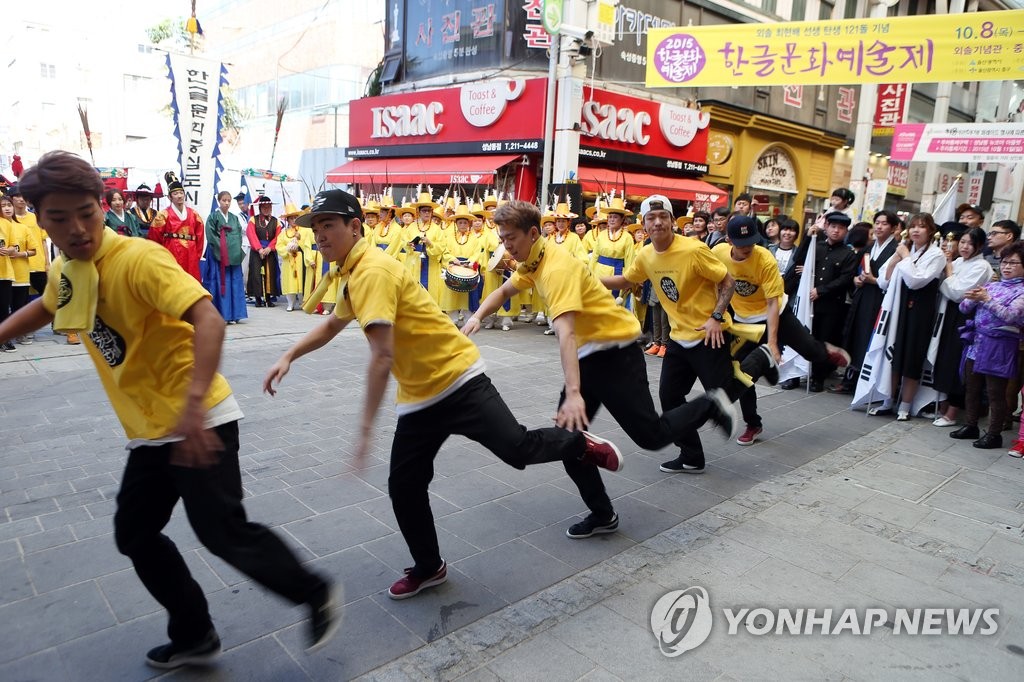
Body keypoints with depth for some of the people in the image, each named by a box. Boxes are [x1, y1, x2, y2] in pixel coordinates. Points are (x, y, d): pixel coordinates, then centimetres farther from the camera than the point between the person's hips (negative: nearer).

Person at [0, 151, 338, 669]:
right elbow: (46, 307, 32)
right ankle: (194, 637, 33)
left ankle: (316, 596, 14)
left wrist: (192, 405, -42)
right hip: (148, 432, 9)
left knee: (224, 533, -9)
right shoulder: (64, 269, 7)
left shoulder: (138, 258, -19)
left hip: (197, 423, -9)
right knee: (134, 534, 15)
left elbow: (208, 320, -32)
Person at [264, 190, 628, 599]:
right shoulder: (349, 275, 13)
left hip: (458, 382, -9)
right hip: (418, 398, 9)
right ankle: (428, 569, 28)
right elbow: (332, 325, 33)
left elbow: (382, 356, -27)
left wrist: (366, 427, -26)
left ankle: (581, 445, 17)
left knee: (518, 449, -15)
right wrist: (288, 357, 22)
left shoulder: (372, 270, -20)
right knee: (403, 488, 8)